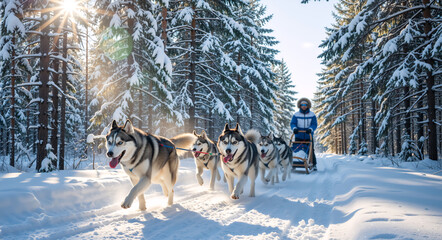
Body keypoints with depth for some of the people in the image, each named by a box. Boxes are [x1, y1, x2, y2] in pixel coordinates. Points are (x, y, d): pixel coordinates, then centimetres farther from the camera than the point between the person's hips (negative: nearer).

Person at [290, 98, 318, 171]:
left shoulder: (312, 115, 4)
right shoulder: (296, 115, 5)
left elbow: (314, 124, -3)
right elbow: (292, 123, -2)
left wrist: (310, 129, -24)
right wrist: (294, 128, -24)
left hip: (308, 136, 0)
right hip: (298, 136, 1)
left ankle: (314, 165, 10)